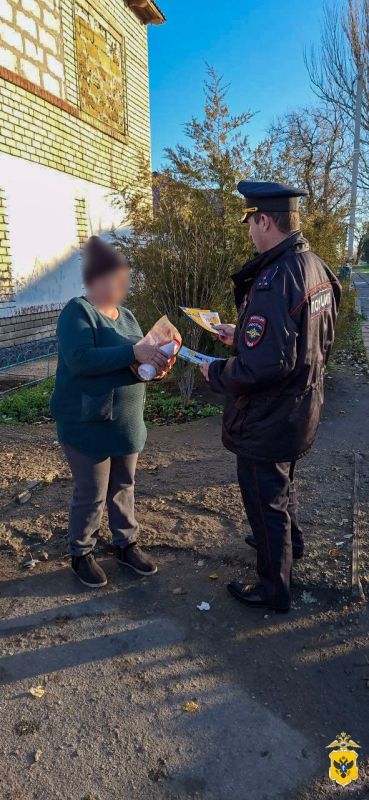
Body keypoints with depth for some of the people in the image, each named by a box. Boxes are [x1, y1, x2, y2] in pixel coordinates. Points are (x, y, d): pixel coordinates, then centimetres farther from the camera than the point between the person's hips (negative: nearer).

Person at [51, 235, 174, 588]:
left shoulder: (125, 315, 11)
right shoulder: (77, 311, -13)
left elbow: (133, 362, 13)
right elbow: (81, 360, -28)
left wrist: (156, 364, -9)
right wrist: (133, 352, -30)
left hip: (126, 423, 7)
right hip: (88, 425, -7)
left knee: (123, 487, 17)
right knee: (91, 495, 6)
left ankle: (126, 544, 34)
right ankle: (81, 553, 27)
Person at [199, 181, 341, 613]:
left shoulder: (273, 280, -29)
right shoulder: (317, 267, 1)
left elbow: (263, 365, -33)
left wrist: (215, 371, -15)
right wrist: (242, 336, 12)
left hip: (268, 419, -9)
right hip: (302, 408, 9)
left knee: (264, 499, 10)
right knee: (282, 480, 31)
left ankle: (273, 589, 31)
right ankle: (290, 541, 57)